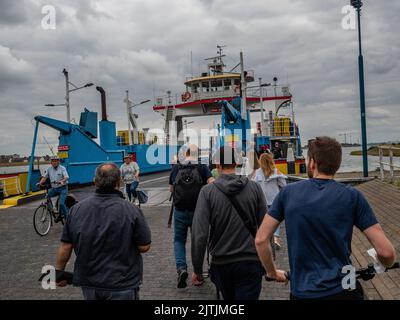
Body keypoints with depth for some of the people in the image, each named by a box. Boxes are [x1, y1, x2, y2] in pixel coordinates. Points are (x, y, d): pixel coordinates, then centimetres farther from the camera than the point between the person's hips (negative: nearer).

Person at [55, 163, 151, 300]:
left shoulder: (77, 209, -7)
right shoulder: (131, 211, -18)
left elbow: (65, 247, -2)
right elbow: (144, 247, -11)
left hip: (89, 283, 4)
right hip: (122, 286, -4)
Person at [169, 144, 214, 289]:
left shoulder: (176, 168, 0)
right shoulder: (202, 168, -5)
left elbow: (171, 189, 9)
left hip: (179, 211, 0)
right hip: (197, 211, 0)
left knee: (179, 240, 15)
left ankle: (181, 268, -6)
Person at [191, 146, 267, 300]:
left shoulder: (207, 191, -9)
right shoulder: (254, 187, -5)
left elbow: (199, 234, -14)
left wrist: (197, 269, -4)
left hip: (221, 263, 1)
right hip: (250, 262, -1)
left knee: (229, 297, 24)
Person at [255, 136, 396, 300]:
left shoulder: (288, 192, -5)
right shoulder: (352, 196, -8)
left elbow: (261, 240, -5)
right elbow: (386, 252, -10)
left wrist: (272, 273, 11)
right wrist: (382, 266, 12)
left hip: (302, 291, 1)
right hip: (343, 291, -1)